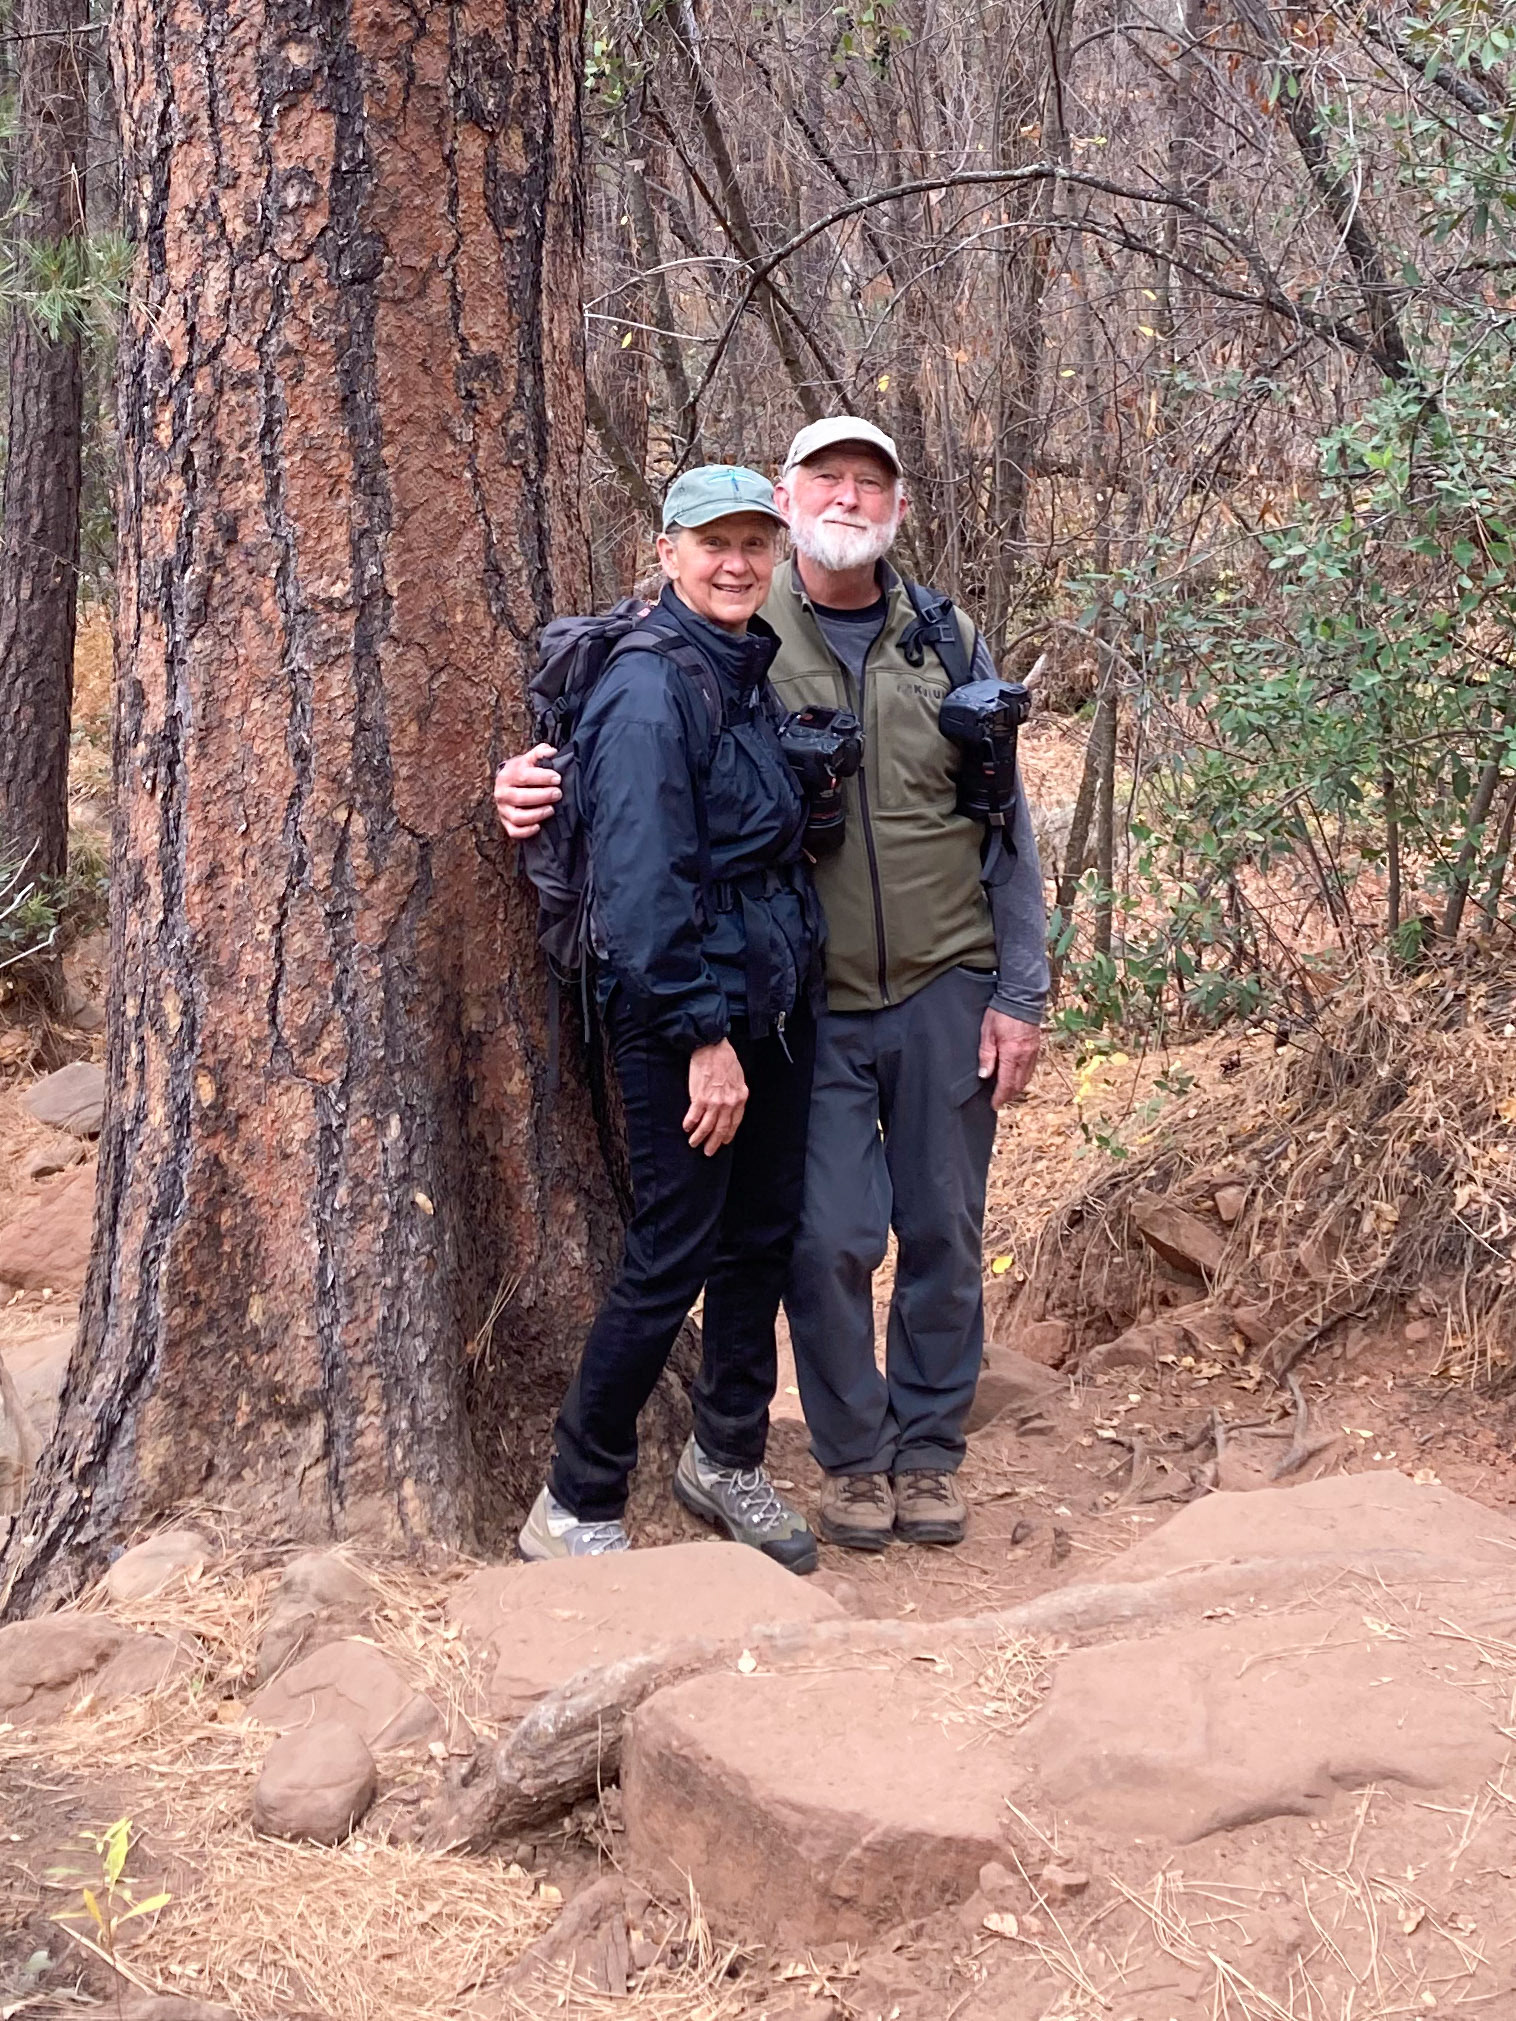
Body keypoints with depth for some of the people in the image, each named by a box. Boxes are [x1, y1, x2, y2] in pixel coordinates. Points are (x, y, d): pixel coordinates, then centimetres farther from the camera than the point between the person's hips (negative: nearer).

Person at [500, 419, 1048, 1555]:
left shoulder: (948, 644, 5)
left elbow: (1008, 833, 7)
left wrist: (1021, 994, 2)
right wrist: (537, 790, -17)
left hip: (947, 993, 2)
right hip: (811, 1007, -2)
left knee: (944, 1232, 9)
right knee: (829, 1239, -3)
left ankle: (931, 1445, 26)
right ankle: (853, 1457, 17)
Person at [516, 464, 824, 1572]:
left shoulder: (756, 670, 11)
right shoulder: (649, 690, -17)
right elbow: (646, 880, -21)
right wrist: (704, 1036, -20)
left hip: (777, 1000, 9)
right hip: (684, 1014, -9)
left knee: (763, 1234, 15)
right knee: (671, 1260, -4)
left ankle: (729, 1458, 33)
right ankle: (575, 1509, 9)